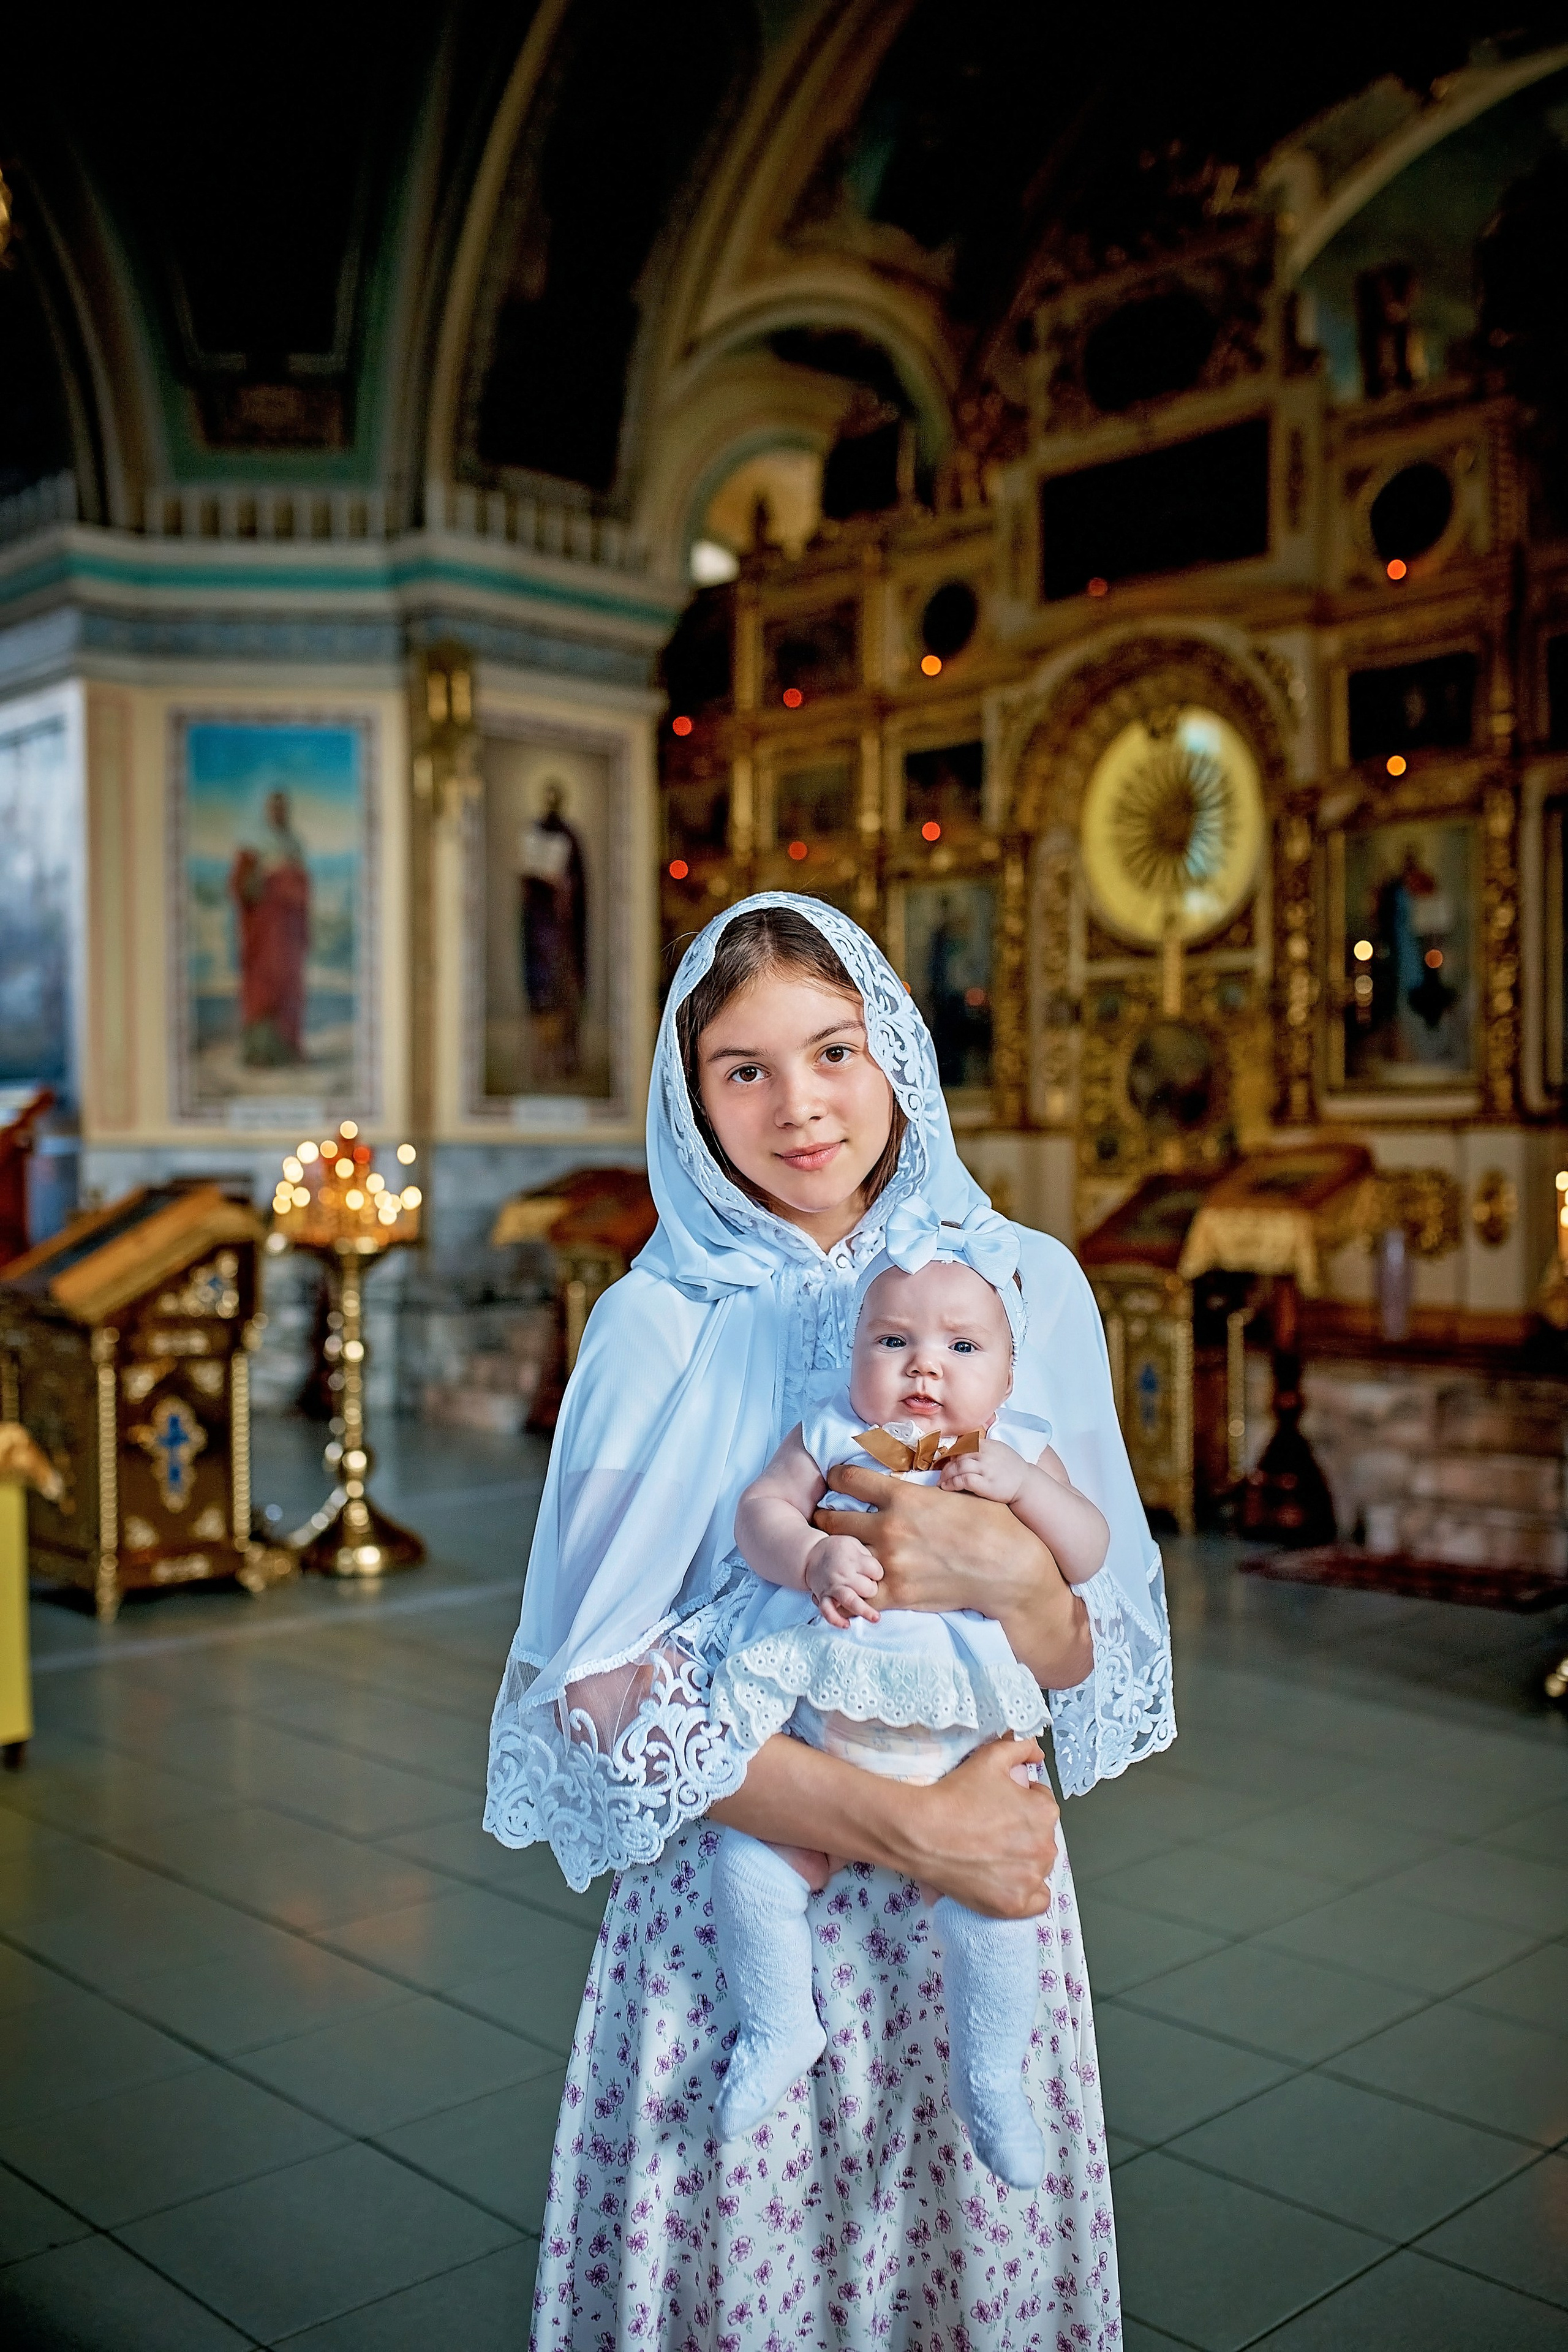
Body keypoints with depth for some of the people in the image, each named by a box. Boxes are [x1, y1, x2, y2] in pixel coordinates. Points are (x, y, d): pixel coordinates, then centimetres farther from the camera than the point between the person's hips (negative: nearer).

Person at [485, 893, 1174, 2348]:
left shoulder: (1024, 1284, -1)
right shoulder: (659, 1323, -7)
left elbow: (1110, 1661, 2)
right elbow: (600, 1686, -12)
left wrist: (1013, 1579, -21)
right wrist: (904, 1827, -18)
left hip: (979, 1900, 2)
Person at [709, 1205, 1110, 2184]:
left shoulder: (1020, 1453, 3)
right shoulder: (832, 1435, 2)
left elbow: (1089, 1555, -4)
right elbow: (760, 1510, -6)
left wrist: (1022, 1485, -20)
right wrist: (813, 1558, -26)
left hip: (966, 1745, 0)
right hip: (823, 1729, 1)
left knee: (992, 1912, -12)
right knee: (749, 1867, -10)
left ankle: (990, 2081, 16)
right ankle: (779, 2030, 19)